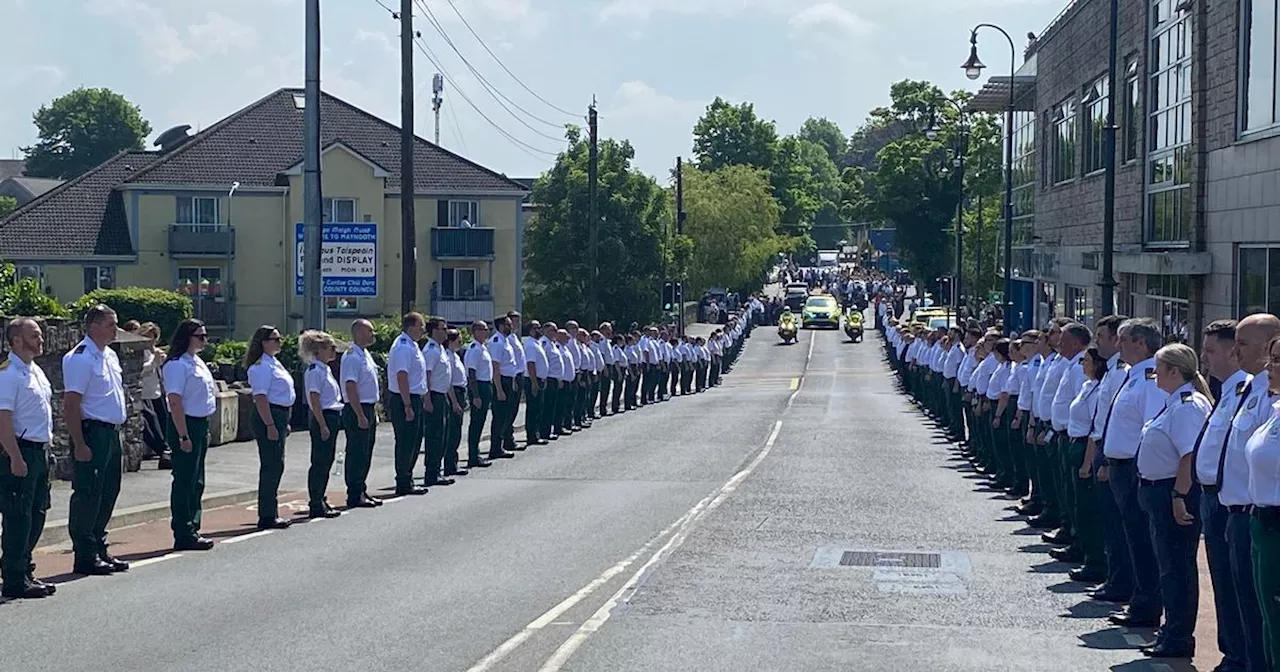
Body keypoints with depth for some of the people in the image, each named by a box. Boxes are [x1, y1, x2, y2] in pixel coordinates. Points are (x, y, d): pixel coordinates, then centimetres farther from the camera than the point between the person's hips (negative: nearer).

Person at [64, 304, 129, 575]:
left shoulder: (110, 356, 15)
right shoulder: (80, 359, -14)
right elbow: (71, 405, -18)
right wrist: (79, 444, -21)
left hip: (112, 433, 9)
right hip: (93, 433, -9)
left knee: (108, 493, 13)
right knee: (88, 495, -4)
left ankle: (99, 550, 23)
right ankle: (85, 557, 0)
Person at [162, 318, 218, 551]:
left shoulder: (197, 362, 15)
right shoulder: (177, 365, -15)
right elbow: (175, 401, -20)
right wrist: (183, 436, -23)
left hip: (201, 425, 10)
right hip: (185, 425, -10)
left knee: (196, 482, 14)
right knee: (185, 481, -5)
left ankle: (192, 529, 21)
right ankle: (184, 535, -2)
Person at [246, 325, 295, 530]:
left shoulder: (274, 363, 17)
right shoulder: (261, 367, -15)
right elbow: (260, 398, -21)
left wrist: (284, 423, 24)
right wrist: (270, 425, -25)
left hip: (279, 416, 10)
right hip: (269, 416, -10)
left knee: (275, 466, 13)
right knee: (271, 466, -9)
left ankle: (271, 514, 20)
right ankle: (267, 516, -6)